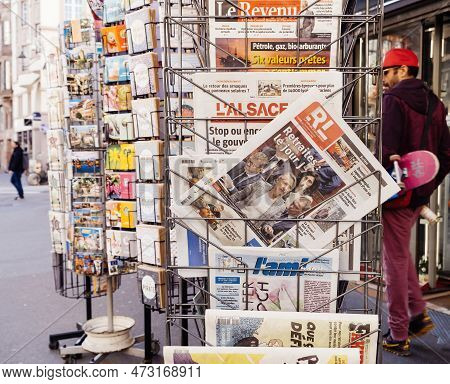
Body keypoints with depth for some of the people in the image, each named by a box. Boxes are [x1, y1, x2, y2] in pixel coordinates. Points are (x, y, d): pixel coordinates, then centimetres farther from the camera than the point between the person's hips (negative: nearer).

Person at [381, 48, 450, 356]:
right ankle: (418, 314, 28)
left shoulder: (392, 100, -13)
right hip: (419, 194, 8)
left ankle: (398, 337, 13)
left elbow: (385, 150, -23)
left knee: (396, 261, 1)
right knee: (401, 253, 24)